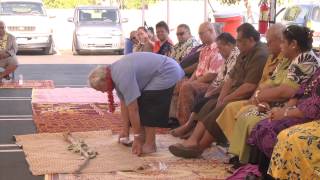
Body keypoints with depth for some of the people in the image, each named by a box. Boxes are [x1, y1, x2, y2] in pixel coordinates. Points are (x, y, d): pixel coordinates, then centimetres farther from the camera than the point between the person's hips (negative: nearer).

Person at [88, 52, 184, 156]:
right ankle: (144, 138, 15)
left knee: (148, 107, -14)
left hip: (168, 74, -10)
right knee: (142, 105, 9)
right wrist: (125, 130, 7)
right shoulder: (115, 74, 3)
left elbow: (133, 109, -27)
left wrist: (137, 137, -21)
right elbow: (124, 104, 7)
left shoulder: (122, 76, -27)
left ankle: (150, 144, -9)